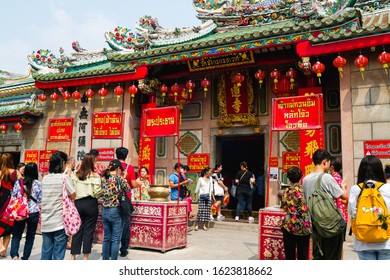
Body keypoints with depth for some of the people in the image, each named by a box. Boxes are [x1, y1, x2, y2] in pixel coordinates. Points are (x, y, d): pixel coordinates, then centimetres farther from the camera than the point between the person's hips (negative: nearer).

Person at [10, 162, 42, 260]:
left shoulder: (18, 182, -2)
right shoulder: (38, 184, -5)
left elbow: (13, 197, 5)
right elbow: (40, 200, -1)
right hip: (34, 213, -1)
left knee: (16, 235, 14)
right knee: (30, 237, 12)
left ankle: (14, 255, -5)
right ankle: (25, 258, 17)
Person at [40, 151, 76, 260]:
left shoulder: (45, 178, 6)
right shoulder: (64, 178, -12)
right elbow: (73, 196, -8)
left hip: (45, 222, 6)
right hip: (59, 222, -5)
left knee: (45, 253, 14)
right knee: (58, 254, 3)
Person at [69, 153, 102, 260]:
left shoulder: (74, 175, -1)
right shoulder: (95, 176, -11)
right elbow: (97, 193, -13)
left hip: (77, 203, 3)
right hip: (91, 204, -3)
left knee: (77, 230, 13)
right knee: (88, 231, 7)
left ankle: (73, 255, 20)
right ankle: (85, 256, 14)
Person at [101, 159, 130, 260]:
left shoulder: (103, 179, 3)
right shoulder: (119, 178, -12)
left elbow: (101, 193, 11)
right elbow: (128, 189, -3)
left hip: (105, 211, 6)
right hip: (116, 211, -6)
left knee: (106, 238, 15)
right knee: (115, 240, 3)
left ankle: (105, 260, 24)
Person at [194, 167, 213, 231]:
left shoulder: (210, 178, 12)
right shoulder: (200, 179, 0)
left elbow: (211, 188, 16)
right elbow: (197, 188, 4)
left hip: (208, 198, 4)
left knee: (207, 211, 0)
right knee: (200, 211, -8)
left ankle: (204, 225, 7)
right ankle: (196, 225, 0)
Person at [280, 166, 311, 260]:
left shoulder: (286, 191, -5)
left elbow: (284, 208, 0)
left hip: (290, 226, -1)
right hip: (305, 227, 1)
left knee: (290, 253, 9)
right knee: (303, 254, 10)